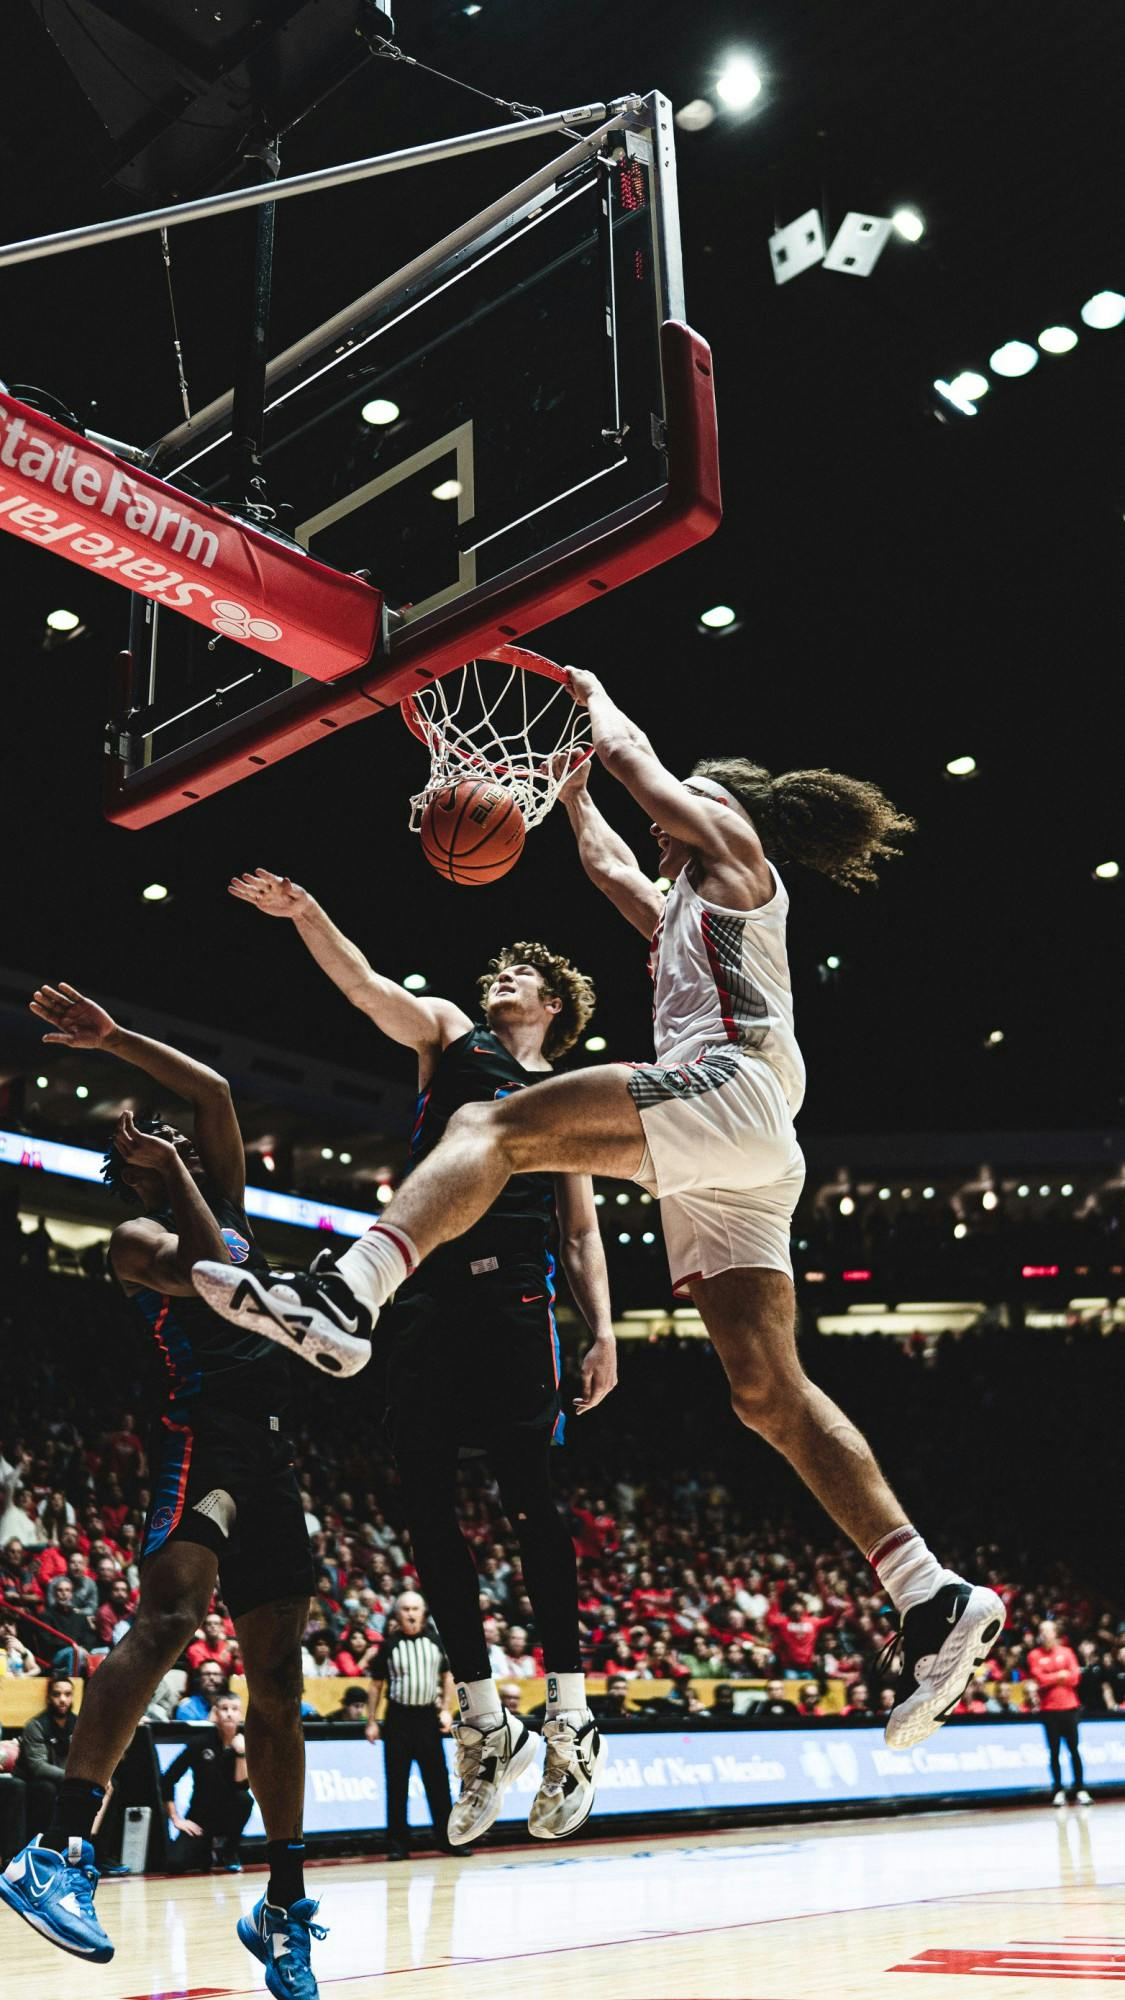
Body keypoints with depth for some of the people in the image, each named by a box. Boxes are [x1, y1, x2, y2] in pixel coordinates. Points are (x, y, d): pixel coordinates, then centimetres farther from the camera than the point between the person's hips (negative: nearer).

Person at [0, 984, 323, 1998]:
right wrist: (168, 1168, -5)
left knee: (278, 1678, 7)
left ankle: (284, 1911, 14)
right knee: (171, 1614, -31)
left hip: (269, 1452, 7)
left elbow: (216, 1091, 20)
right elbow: (208, 1271, -16)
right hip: (202, 1438, -7)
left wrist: (114, 1038, 19)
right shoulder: (138, 1236, 5)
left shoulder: (226, 1203, 23)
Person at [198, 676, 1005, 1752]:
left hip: (729, 1085, -9)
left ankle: (340, 1297, -43)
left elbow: (631, 752, 19)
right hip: (727, 1168, 9)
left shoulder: (738, 851, 15)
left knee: (495, 1123, -21)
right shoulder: (682, 908, 36)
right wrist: (573, 800, 60)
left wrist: (593, 692, 36)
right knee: (767, 1389, 0)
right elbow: (610, 869, 52)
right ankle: (934, 1600, -2)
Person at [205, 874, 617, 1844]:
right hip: (426, 1290, 1)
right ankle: (484, 1721, 8)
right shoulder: (448, 1034, 18)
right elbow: (362, 982, 1)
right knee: (427, 1502, -1)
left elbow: (582, 1231, 17)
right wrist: (305, 913, -16)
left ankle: (570, 1719, -3)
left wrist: (603, 1328, 4)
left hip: (516, 1293, -1)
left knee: (529, 1498, -9)